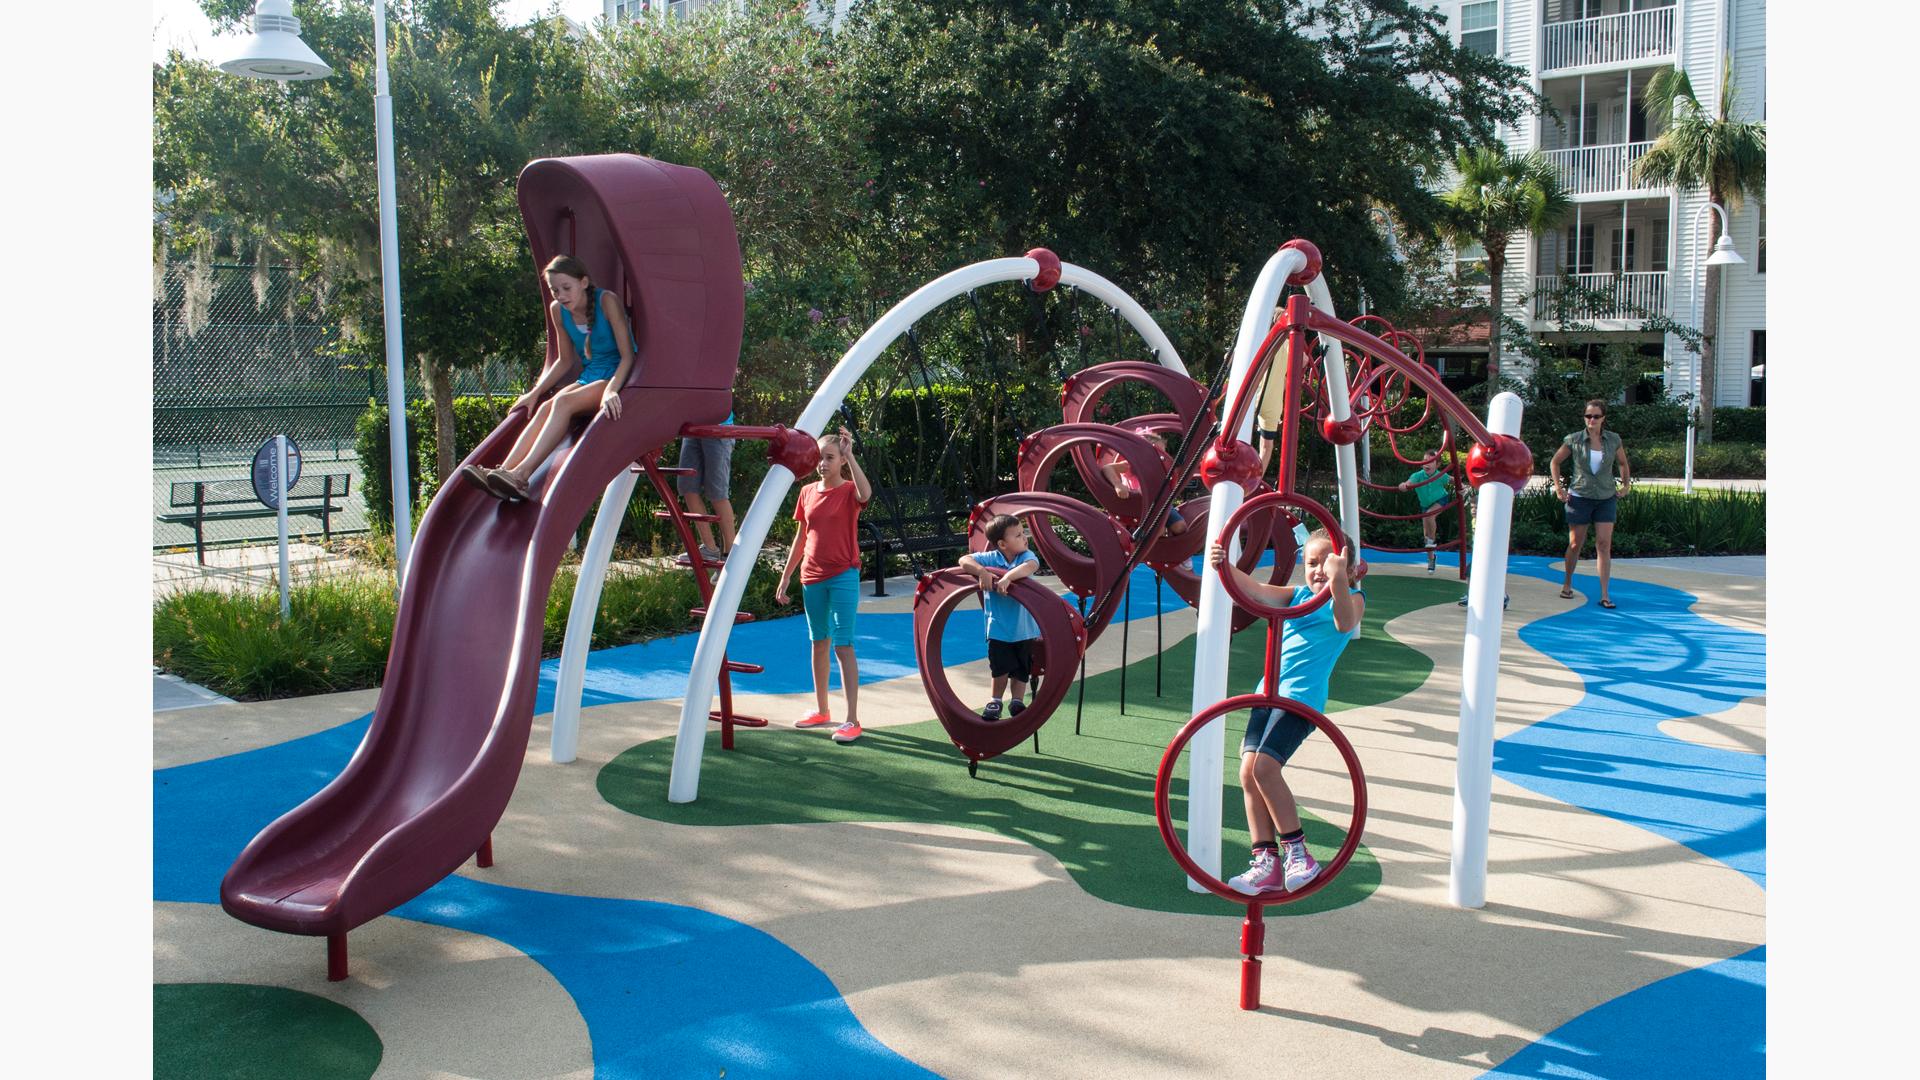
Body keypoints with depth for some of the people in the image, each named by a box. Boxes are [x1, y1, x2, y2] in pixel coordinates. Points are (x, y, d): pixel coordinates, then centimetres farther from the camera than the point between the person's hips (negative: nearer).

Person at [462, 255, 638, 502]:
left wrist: (611, 390, -34)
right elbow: (565, 360, 16)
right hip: (588, 378, 6)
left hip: (618, 377, -6)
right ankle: (504, 472, -38)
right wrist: (535, 392, 6)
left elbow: (627, 355, -18)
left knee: (563, 402, -30)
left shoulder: (606, 301, -14)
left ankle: (521, 475, -42)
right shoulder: (557, 310, 5)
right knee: (545, 408, -23)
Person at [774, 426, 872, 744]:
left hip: (843, 577, -5)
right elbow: (801, 538, 14)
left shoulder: (849, 491, -6)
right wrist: (785, 577, 13)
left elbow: (865, 494, -33)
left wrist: (849, 455, -34)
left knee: (843, 645, -8)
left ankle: (852, 720, -5)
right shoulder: (807, 492, 8)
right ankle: (821, 711, 26)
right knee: (819, 643, 14)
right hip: (812, 577, 5)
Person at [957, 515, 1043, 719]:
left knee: (1022, 669, 12)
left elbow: (1031, 566, -32)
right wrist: (982, 571, -35)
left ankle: (1017, 702, 30)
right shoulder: (990, 558, -10)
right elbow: (964, 560, -18)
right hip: (999, 626, -1)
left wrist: (1008, 576, -45)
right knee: (1001, 667, 7)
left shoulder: (1026, 556, -9)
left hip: (1025, 627, 1)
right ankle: (995, 701, 28)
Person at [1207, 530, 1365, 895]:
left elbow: (1345, 622, -24)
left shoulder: (1352, 599, 0)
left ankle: (1298, 854, -5)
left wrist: (1339, 581, -44)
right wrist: (1224, 566, -22)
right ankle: (1266, 863, 7)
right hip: (1268, 692, 6)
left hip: (1303, 697, -6)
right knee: (1248, 772, -3)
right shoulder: (1298, 595, 14)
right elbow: (1255, 590, -1)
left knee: (1264, 767, -19)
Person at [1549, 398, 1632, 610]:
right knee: (1575, 544, 6)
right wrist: (1558, 486, 0)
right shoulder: (1574, 440, -4)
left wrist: (1626, 484, 6)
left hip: (1606, 498, 1)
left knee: (1604, 545, -6)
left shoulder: (1613, 440, 1)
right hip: (1580, 497, -1)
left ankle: (1604, 595, -6)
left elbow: (1623, 464, 17)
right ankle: (1567, 583, 29)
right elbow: (1555, 462, 8)